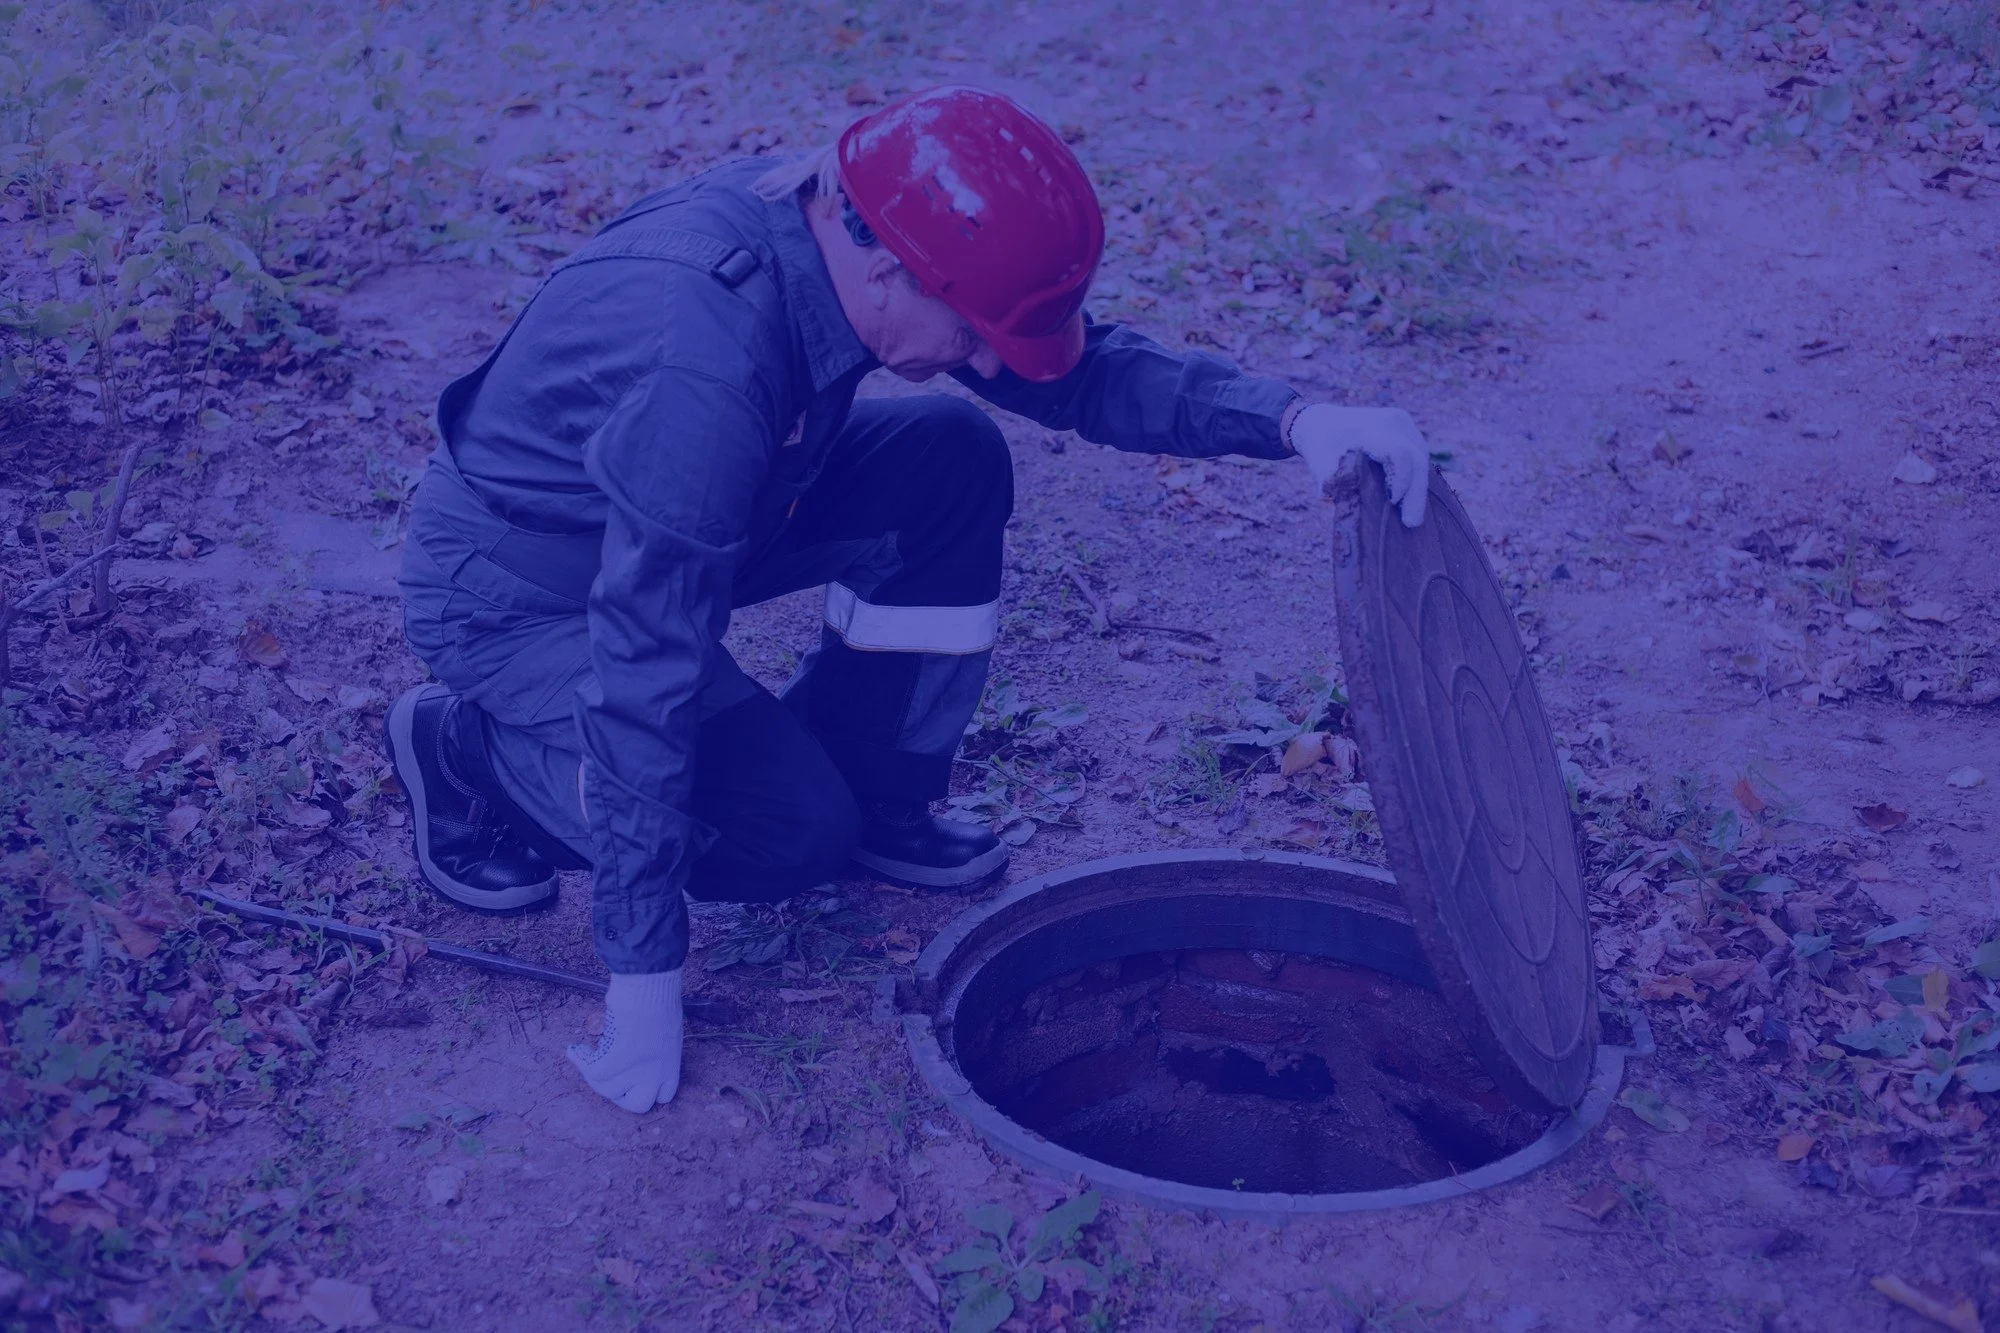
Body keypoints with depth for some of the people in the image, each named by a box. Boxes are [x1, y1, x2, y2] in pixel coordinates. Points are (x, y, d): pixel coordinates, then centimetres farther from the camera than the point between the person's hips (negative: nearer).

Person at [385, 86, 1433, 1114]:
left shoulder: (844, 224, -16)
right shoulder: (705, 365, -40)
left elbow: (1080, 368, -6)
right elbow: (645, 679, -36)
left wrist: (1294, 419, -21)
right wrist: (644, 980, -31)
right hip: (513, 593, -7)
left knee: (952, 464, -9)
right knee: (793, 836, -18)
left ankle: (874, 799, 6)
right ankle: (469, 755, 3)